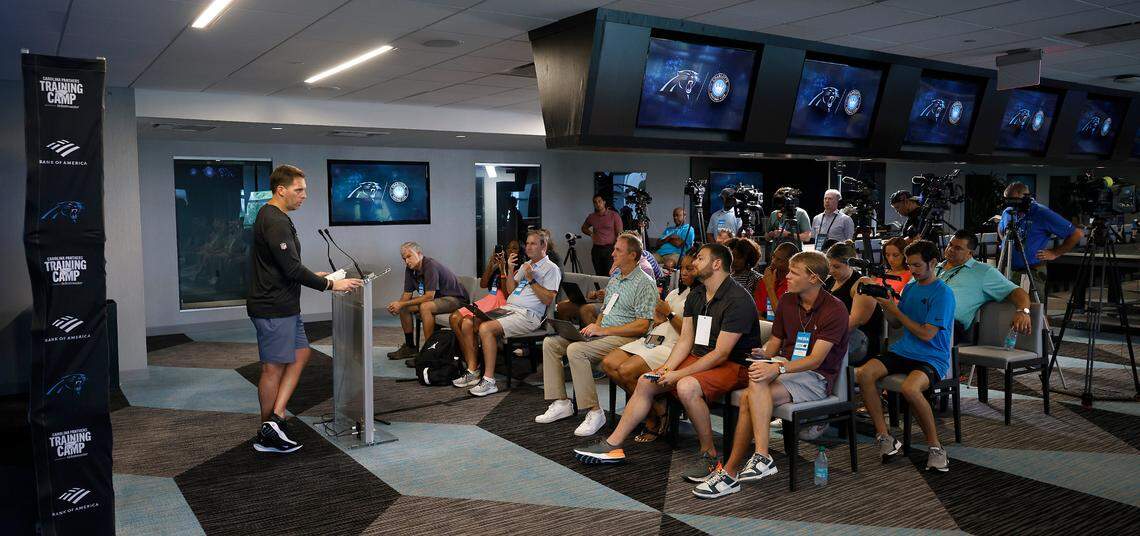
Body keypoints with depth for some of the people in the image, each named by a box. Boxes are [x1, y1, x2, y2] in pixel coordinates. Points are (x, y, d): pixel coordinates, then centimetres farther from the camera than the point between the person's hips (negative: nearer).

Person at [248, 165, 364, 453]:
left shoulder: (273, 218, 14)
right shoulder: (275, 222, -20)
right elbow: (292, 268, -24)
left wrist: (315, 276, 16)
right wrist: (330, 285, -17)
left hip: (284, 306, 10)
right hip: (273, 309, -10)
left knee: (301, 354, 13)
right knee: (274, 368, 0)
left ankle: (276, 418, 10)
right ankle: (267, 437, 13)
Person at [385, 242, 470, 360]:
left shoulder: (430, 266, -25)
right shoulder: (410, 269, 2)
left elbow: (429, 296, -29)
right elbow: (407, 294, 6)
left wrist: (402, 304, -26)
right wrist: (398, 304, -17)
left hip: (457, 298, -9)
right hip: (437, 298, 9)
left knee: (425, 307, -33)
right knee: (404, 308, 0)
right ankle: (410, 347, 9)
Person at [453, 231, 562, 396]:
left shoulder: (551, 269, 0)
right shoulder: (525, 265, 25)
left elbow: (548, 300, -11)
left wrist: (531, 280, -13)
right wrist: (510, 270, 8)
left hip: (527, 314, -8)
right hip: (508, 308, 8)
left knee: (486, 328, -30)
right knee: (467, 323, -7)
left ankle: (489, 380, -25)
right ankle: (472, 372, -1)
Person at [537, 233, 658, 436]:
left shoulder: (645, 284, -9)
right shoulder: (614, 278, 19)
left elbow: (642, 326, -17)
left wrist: (603, 330, -18)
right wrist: (595, 326, 4)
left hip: (623, 338, -9)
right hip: (601, 333, 9)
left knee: (575, 350, -32)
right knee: (550, 343, -3)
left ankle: (594, 412, -25)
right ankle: (561, 403, -3)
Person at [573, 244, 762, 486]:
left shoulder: (737, 300, -18)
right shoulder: (695, 295, 10)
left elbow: (721, 353, -21)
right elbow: (685, 339, 8)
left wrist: (679, 374, -21)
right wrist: (667, 368, -9)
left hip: (734, 364, -9)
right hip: (700, 358, 9)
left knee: (686, 387, -35)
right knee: (646, 382, -1)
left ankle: (709, 454, -16)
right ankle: (612, 444, 6)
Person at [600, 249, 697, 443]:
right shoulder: (675, 293, 23)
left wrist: (670, 314, -14)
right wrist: (658, 318, -1)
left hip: (673, 346, -9)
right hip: (653, 339, 9)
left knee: (626, 370, -26)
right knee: (609, 364, -9)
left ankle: (655, 418, -5)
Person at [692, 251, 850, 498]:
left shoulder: (834, 309, -9)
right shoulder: (787, 302, 13)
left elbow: (816, 359, -19)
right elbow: (774, 342, 18)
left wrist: (778, 369, -33)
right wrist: (762, 352, -6)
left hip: (816, 378, -6)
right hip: (786, 370, 6)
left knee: (753, 391, -33)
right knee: (748, 398, -27)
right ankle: (730, 472, -28)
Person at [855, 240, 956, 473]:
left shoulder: (943, 293, -8)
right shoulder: (909, 288, 14)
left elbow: (926, 334, -15)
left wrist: (895, 309, -11)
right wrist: (885, 306, 0)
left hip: (932, 357, -7)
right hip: (902, 351, 7)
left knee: (910, 387, -37)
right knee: (864, 373, -19)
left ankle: (935, 445, -15)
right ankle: (883, 436, -13)